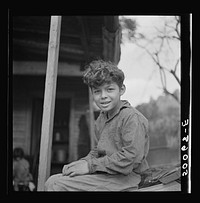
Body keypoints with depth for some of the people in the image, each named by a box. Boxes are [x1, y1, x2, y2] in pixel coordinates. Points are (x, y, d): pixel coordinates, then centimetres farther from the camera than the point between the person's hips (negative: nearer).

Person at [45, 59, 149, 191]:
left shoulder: (132, 117, -15)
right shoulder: (101, 119, 15)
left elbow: (131, 157, -23)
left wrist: (90, 165, -18)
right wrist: (84, 162, -1)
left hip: (123, 178, -9)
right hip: (103, 175, 9)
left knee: (55, 185, -18)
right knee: (52, 182, 2)